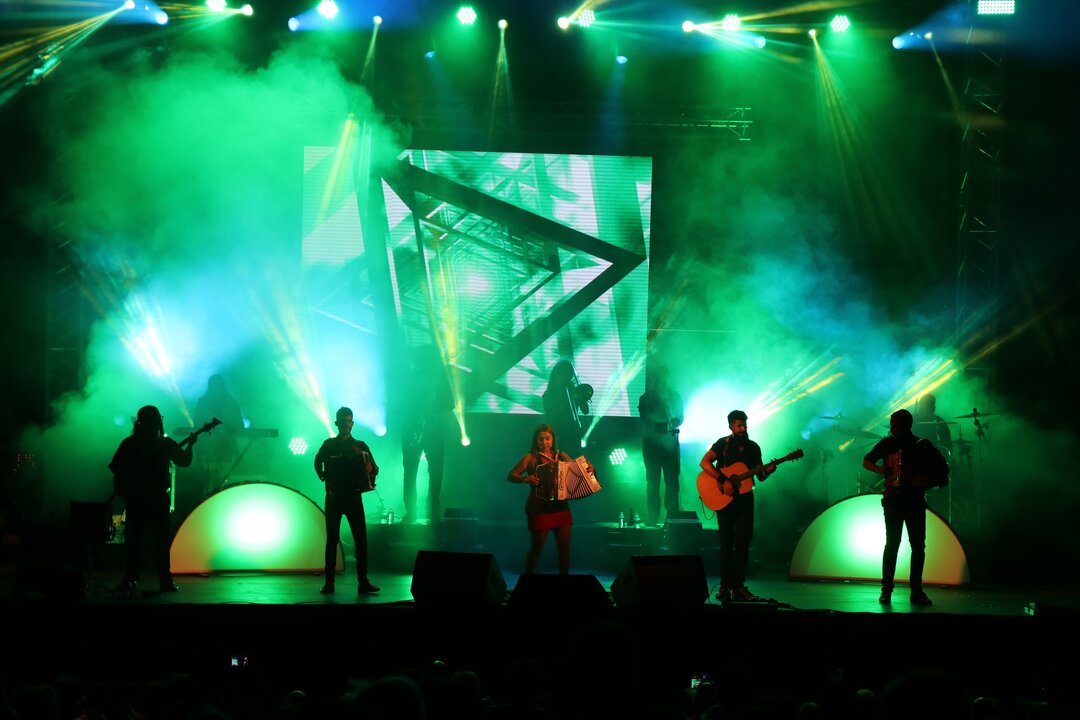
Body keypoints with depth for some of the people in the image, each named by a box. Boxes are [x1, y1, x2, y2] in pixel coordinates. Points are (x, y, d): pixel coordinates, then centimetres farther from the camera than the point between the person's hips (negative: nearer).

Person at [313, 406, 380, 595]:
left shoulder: (360, 446, 5)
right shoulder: (328, 445, 6)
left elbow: (374, 468, 6)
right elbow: (318, 462, 21)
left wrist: (370, 471, -14)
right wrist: (323, 477, 6)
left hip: (354, 497, 0)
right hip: (333, 497, 0)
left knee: (361, 539, -7)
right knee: (332, 540, 1)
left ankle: (363, 582, -5)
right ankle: (329, 582, 4)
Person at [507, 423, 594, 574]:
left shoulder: (561, 456, 10)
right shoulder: (531, 457, -2)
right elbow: (511, 476, -4)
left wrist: (589, 469, -6)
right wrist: (526, 479, -21)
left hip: (560, 506, 5)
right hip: (539, 508, -4)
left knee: (564, 547, 4)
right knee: (537, 547, -2)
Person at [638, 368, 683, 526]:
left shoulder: (674, 397, 12)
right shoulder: (645, 398, 12)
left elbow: (679, 419, 7)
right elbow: (644, 420, 3)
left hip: (669, 440, 0)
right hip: (651, 441, 0)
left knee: (671, 479, -7)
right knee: (652, 479, -2)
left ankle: (672, 514, -6)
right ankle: (652, 515, 0)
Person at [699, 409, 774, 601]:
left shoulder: (753, 447, 9)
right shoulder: (723, 444, -5)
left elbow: (760, 476, 12)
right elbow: (705, 463, -20)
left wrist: (767, 471, -11)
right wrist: (723, 481, -27)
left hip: (744, 498, 4)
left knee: (743, 543, 0)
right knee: (726, 543, -3)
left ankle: (738, 586, 3)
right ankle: (724, 586, 0)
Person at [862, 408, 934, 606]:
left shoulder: (921, 445, 4)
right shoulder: (887, 443, 2)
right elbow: (866, 461, 9)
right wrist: (880, 469, -10)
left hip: (916, 500, 2)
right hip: (893, 499, -1)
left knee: (918, 545, 0)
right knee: (892, 543, -6)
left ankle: (916, 591, 7)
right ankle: (886, 590, -3)